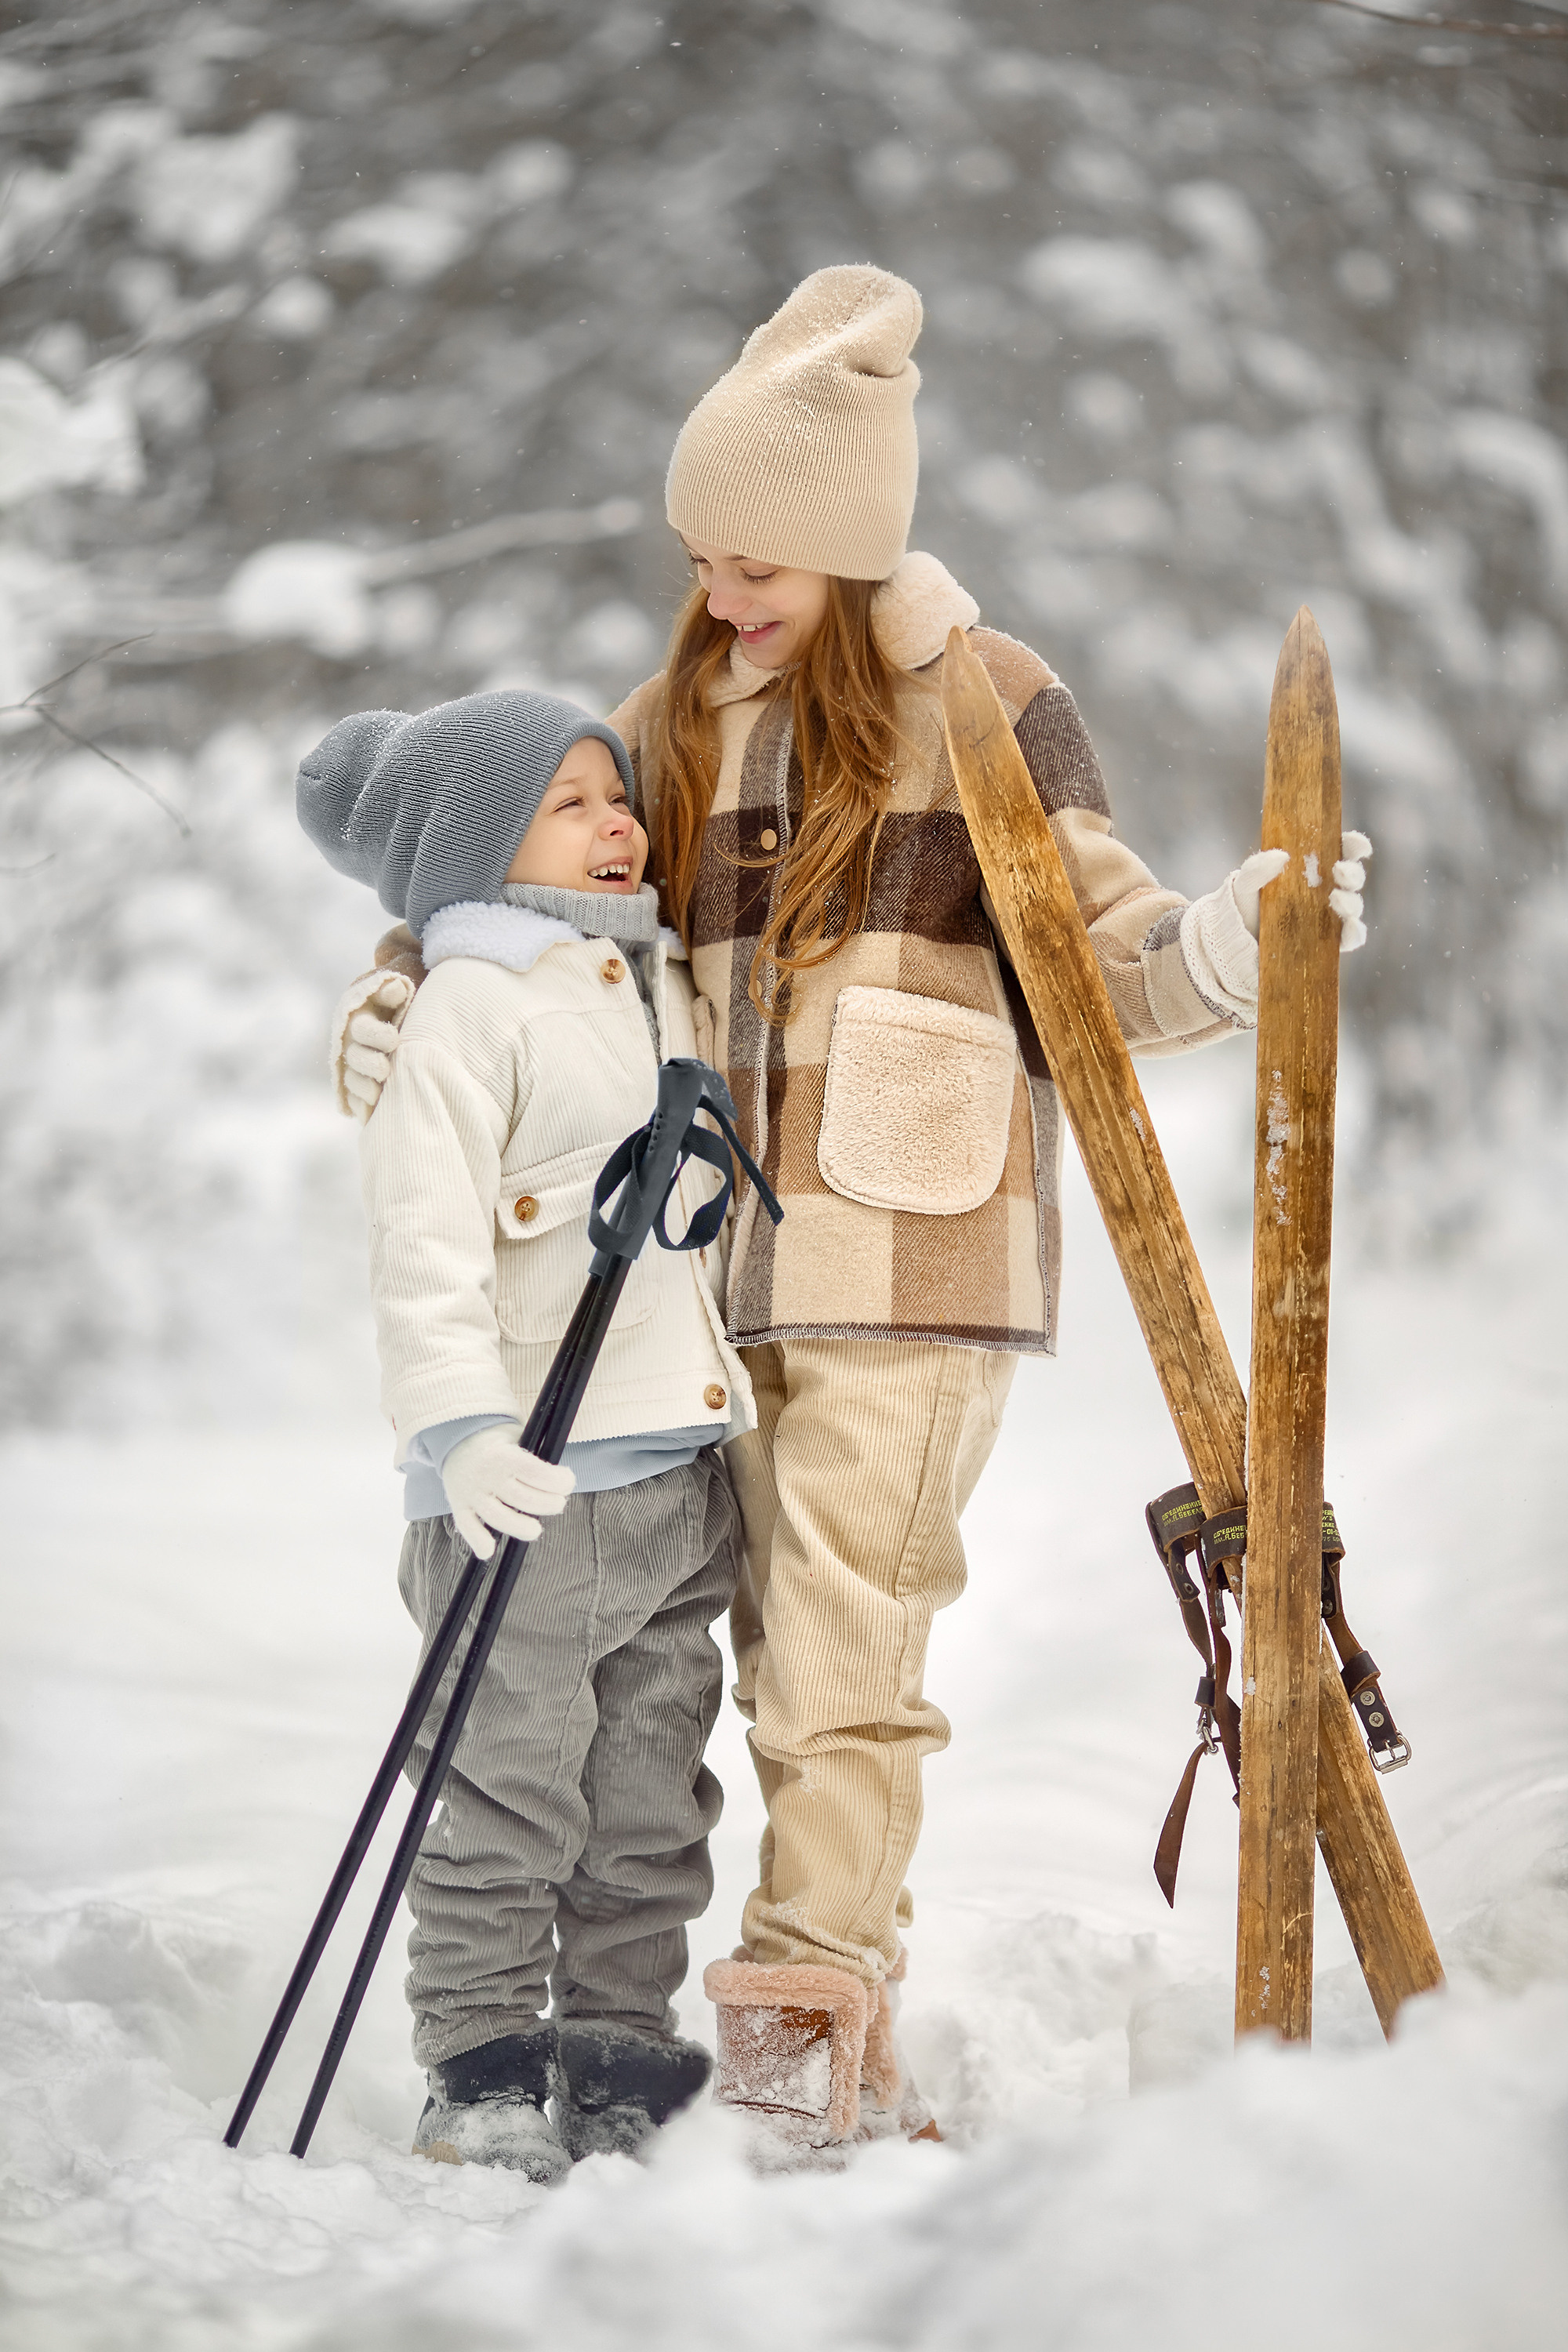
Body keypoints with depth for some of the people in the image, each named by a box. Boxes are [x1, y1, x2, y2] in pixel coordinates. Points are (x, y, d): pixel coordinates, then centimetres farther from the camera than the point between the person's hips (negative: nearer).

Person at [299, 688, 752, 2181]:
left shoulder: (663, 986, 16)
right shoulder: (467, 1012, -9)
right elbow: (425, 1243, -16)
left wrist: (745, 1397, 27)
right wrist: (464, 1428, -25)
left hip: (681, 1461, 8)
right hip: (528, 1478, -8)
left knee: (650, 1794, 11)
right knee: (510, 1791, -5)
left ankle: (619, 2056, 20)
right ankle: (480, 2077, 3)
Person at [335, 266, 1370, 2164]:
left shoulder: (989, 702, -2)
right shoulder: (676, 720, 13)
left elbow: (1098, 967, -1)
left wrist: (1239, 941, -21)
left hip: (916, 1261, -5)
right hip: (734, 1269, 5)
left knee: (841, 1646, -12)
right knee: (784, 1658, 8)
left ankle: (813, 2013, -7)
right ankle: (850, 2074, 15)